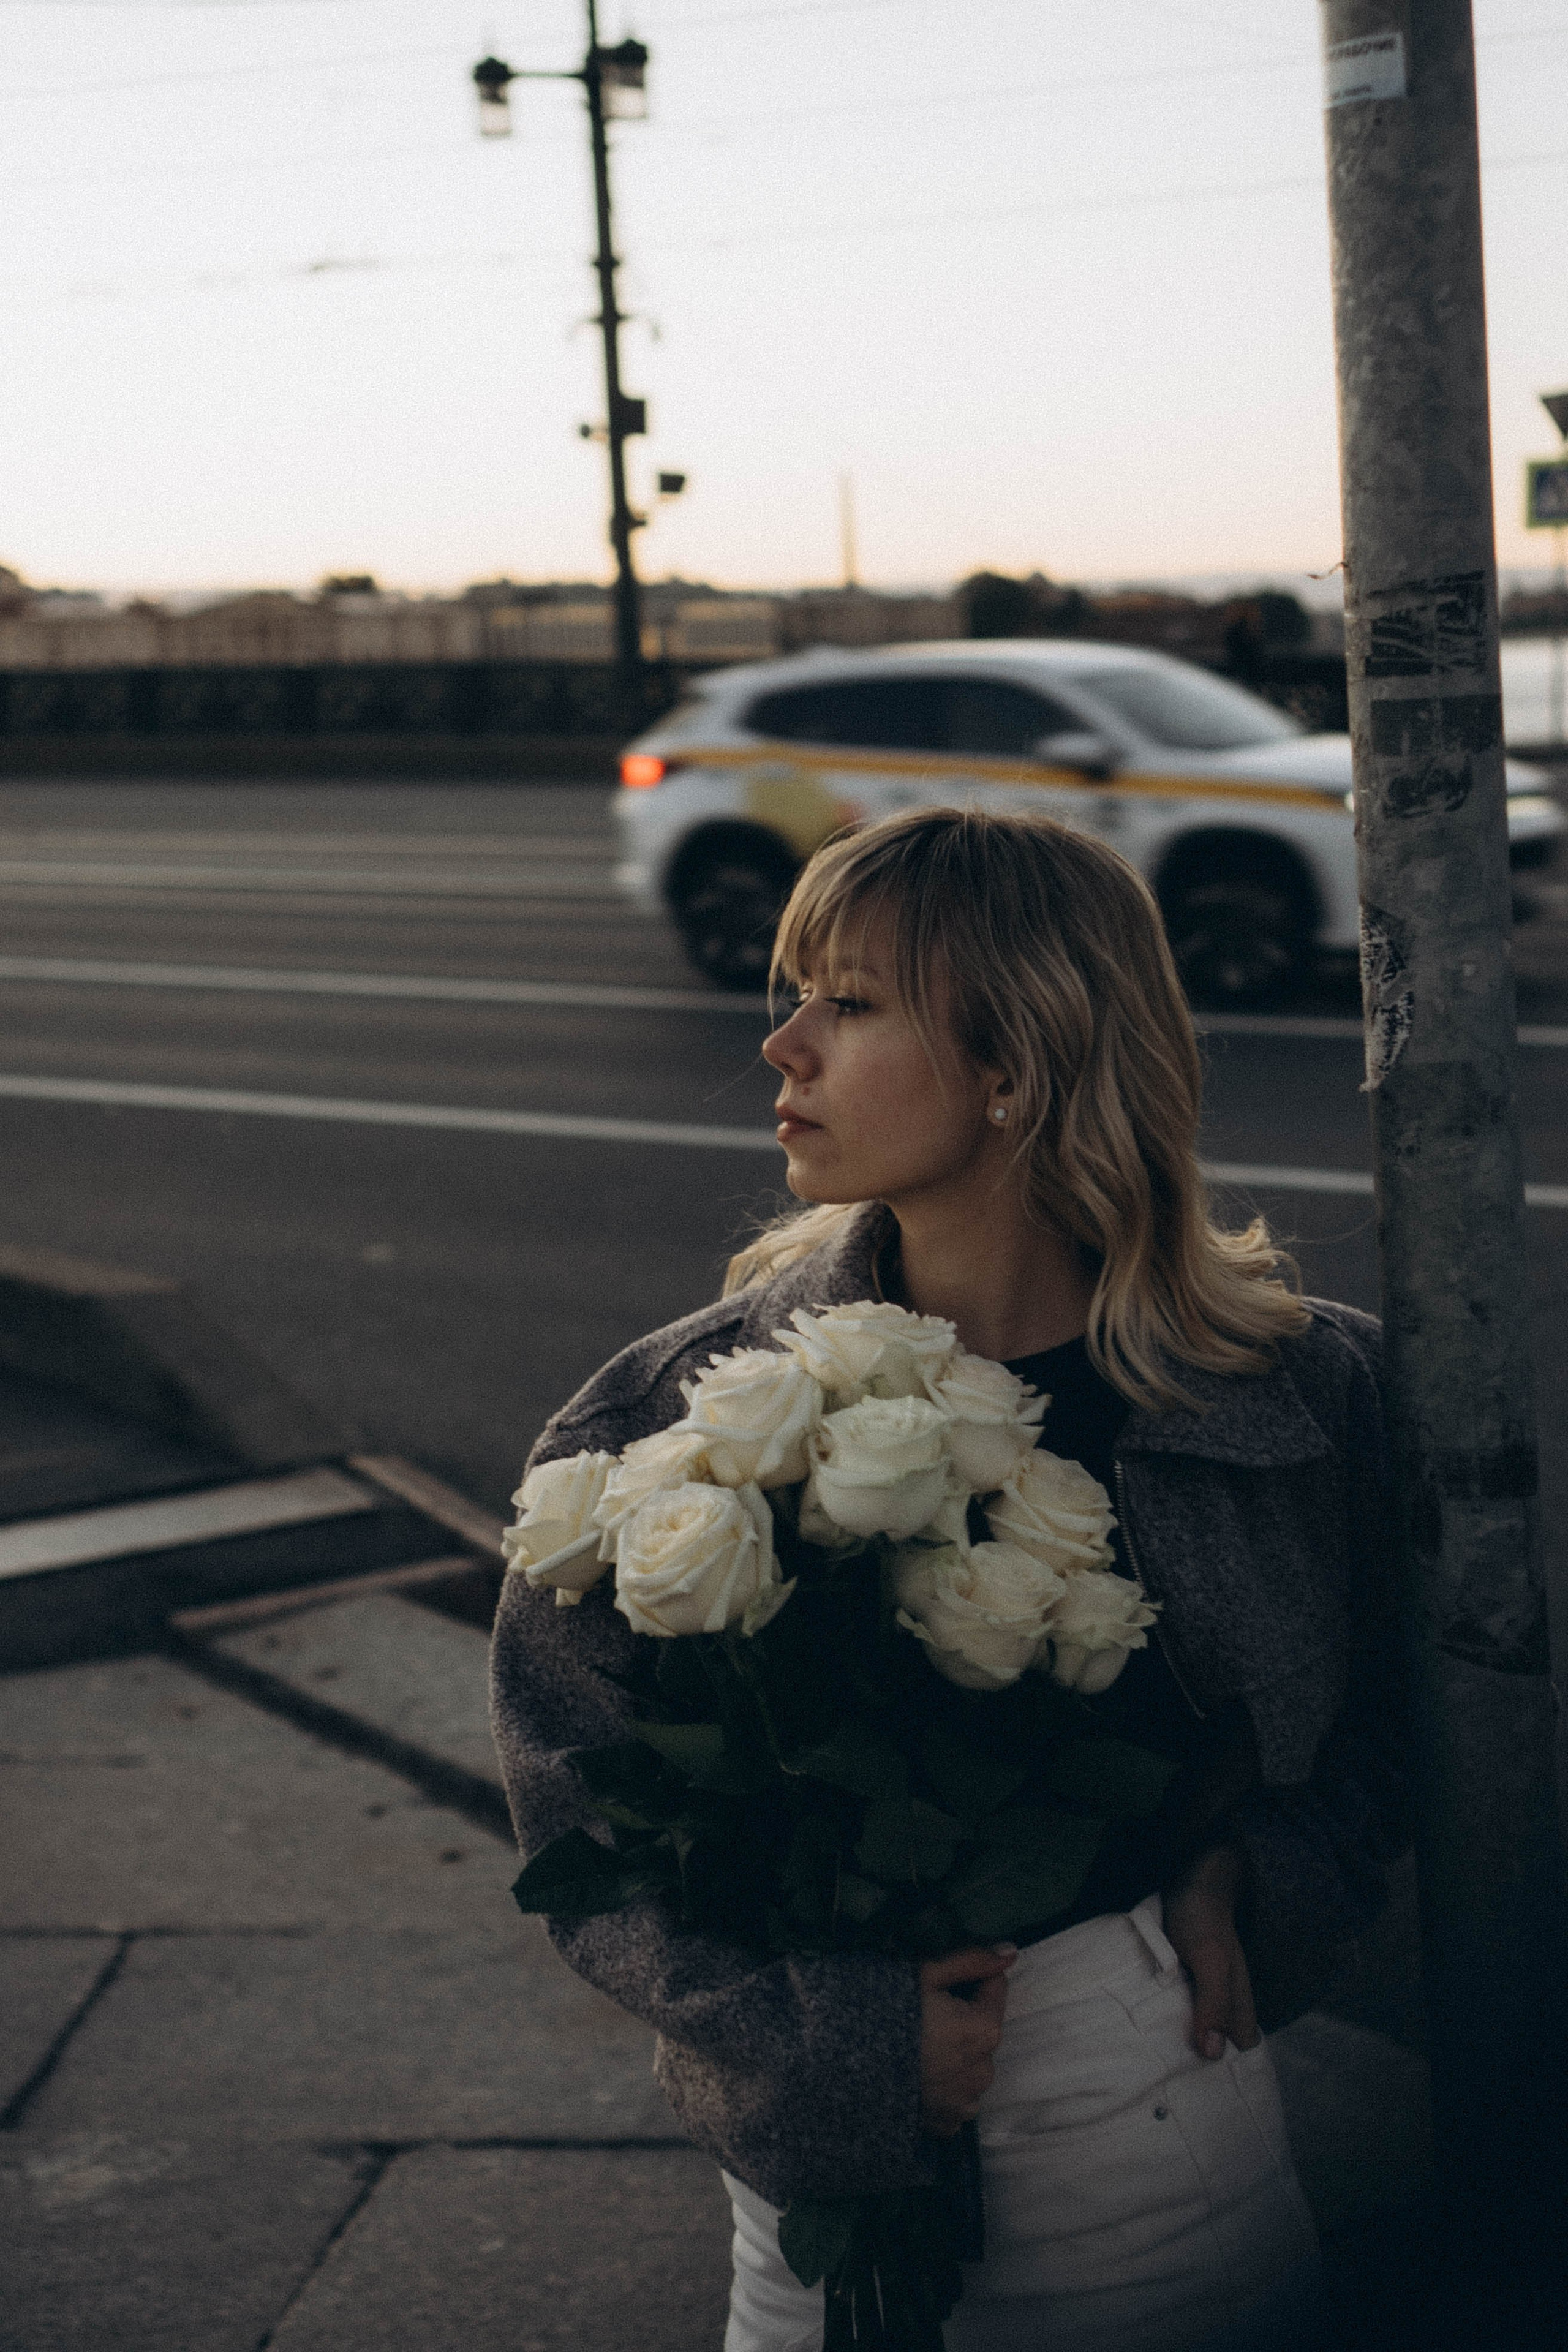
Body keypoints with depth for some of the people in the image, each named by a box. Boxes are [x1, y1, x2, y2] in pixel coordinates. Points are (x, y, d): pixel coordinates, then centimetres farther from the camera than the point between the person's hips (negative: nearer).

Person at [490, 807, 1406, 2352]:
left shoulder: (1304, 1397, -8)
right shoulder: (678, 1416, -10)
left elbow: (1379, 1740, 7)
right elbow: (578, 1803, -7)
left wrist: (1260, 1887, -12)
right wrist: (830, 2036, -18)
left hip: (1186, 2159, 1)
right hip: (831, 2165, 0)